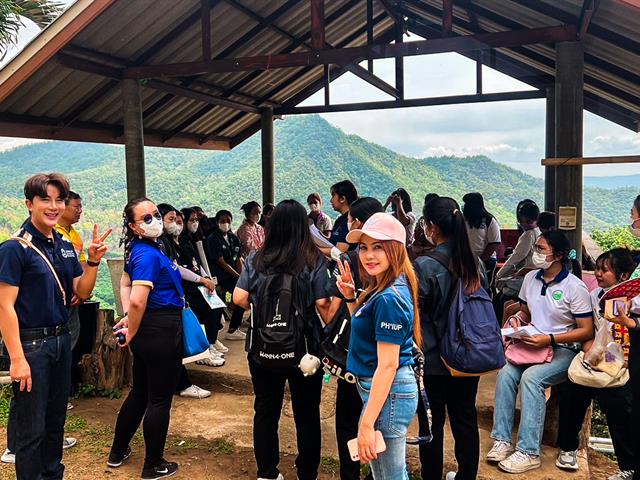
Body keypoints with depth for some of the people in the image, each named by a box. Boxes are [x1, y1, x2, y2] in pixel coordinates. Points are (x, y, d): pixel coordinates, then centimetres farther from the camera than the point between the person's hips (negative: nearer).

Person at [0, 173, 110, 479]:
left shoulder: (65, 247, 7)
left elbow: (82, 293, 10)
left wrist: (93, 261, -7)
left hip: (61, 340, 7)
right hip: (30, 344, -7)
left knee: (56, 420, 19)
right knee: (31, 428, 4)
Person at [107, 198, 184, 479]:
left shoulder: (141, 250, 9)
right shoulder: (148, 255, -21)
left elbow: (125, 283, 22)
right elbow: (138, 300, -31)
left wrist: (128, 317, 11)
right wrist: (132, 332, -15)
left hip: (147, 330, 10)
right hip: (162, 331, -9)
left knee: (140, 392, 23)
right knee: (160, 400, 5)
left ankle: (118, 452, 37)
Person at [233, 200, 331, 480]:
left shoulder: (256, 259, -5)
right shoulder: (314, 260, -12)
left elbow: (239, 298, -7)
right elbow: (323, 304, -16)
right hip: (304, 346, -2)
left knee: (266, 410, 16)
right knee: (306, 413, 13)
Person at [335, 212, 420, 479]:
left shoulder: (389, 298, -23)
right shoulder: (382, 289, 6)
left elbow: (387, 366, -24)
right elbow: (366, 328, 19)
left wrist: (367, 424, -22)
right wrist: (351, 298, 5)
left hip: (387, 393, -10)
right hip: (380, 390, 10)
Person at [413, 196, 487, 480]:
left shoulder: (424, 266, -18)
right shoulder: (475, 262, -1)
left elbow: (412, 315, -15)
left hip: (433, 360, -5)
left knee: (432, 424, 9)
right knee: (465, 419, 17)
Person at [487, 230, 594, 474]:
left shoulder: (575, 287, -12)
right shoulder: (530, 278, 6)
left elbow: (587, 331, -12)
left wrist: (549, 339, -21)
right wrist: (516, 319, -3)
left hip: (564, 349, -5)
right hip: (533, 344, 5)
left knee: (531, 377, -30)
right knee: (506, 372, -22)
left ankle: (528, 452, -24)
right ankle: (502, 441, -16)